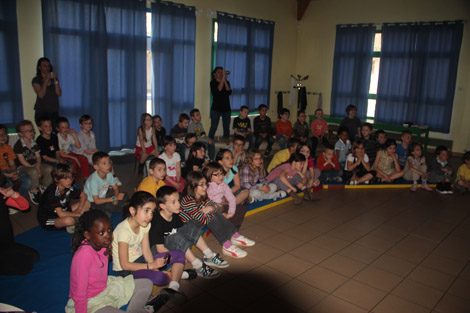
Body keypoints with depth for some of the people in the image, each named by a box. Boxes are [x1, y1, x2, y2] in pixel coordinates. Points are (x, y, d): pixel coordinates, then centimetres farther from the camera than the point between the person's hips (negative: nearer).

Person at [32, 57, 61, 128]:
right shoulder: (36, 80, 1)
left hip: (54, 112, 3)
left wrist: (55, 80, -9)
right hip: (41, 113, -3)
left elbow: (59, 94, 0)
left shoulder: (54, 78, 11)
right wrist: (46, 80, -13)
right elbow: (40, 95, -11)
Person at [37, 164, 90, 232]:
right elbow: (61, 214, -34)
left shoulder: (68, 188, -8)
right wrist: (78, 214, -24)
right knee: (69, 220, -39)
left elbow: (83, 196, 5)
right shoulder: (52, 193, -29)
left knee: (87, 203, -3)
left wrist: (78, 209, -12)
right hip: (47, 220, -7)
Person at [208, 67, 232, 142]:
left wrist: (225, 80, -14)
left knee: (226, 127, 7)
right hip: (216, 108, -4)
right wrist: (223, 78, -22)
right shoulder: (213, 82, -2)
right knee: (214, 127, -6)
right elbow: (219, 89, -21)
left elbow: (229, 92, -9)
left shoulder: (226, 82, 8)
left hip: (226, 108, 4)